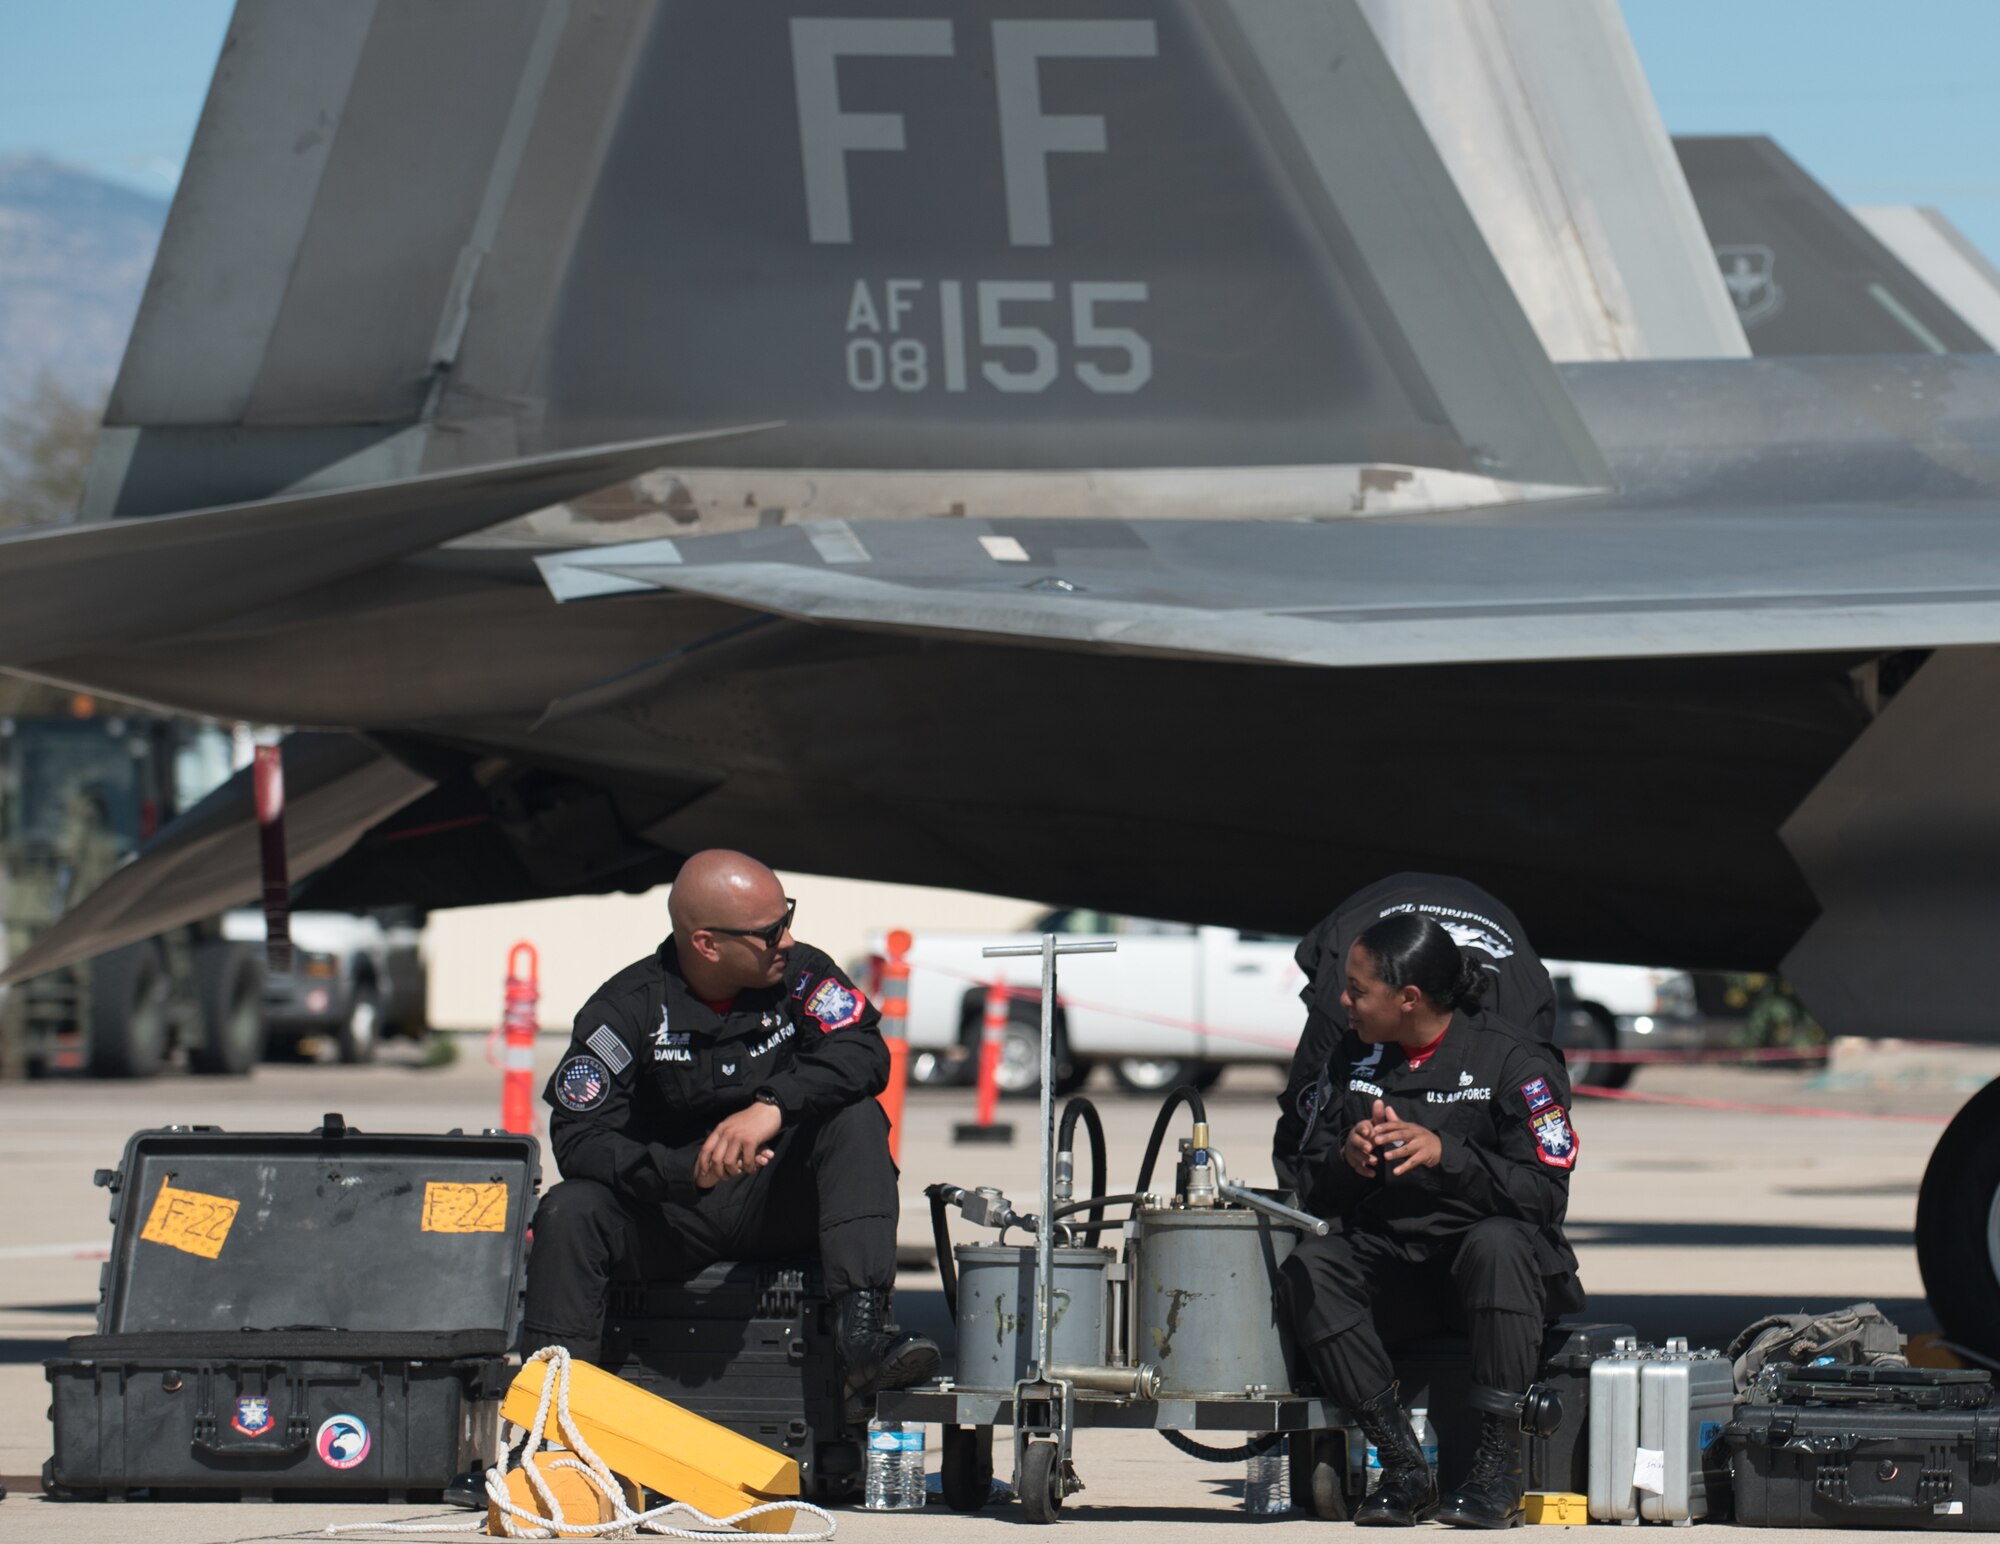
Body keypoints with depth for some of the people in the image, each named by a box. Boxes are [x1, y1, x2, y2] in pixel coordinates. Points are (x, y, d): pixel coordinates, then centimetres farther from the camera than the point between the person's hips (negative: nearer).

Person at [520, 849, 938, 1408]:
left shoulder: (800, 974, -6)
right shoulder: (629, 1006, -10)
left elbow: (862, 1053, -22)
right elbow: (578, 1137, -16)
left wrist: (773, 1106, -40)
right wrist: (686, 1169, -32)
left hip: (781, 1206, 1)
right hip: (669, 1213, -1)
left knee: (855, 1119, -24)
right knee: (568, 1212, -27)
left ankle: (862, 1335, -38)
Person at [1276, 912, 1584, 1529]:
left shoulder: (1513, 1060, -7)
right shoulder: (1361, 1065, 11)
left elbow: (1546, 1194, -15)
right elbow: (1313, 1195, 12)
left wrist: (1445, 1154, -27)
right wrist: (1348, 1159, -11)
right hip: (1389, 1267, 5)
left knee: (1495, 1243, -38)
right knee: (1307, 1269, -25)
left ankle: (1498, 1468, -31)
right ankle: (1404, 1466, -25)